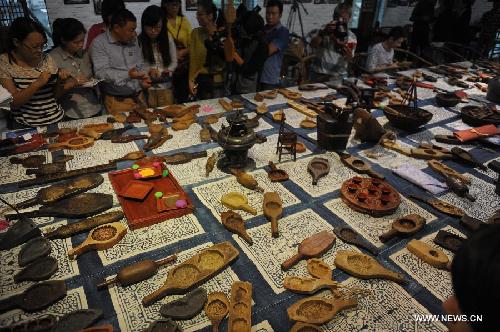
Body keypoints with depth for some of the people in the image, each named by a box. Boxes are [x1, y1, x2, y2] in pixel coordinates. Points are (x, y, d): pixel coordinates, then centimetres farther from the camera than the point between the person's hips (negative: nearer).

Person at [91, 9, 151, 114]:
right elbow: (101, 73, -19)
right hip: (117, 101, -5)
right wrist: (127, 75, -32)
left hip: (138, 96, 5)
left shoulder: (132, 40, 8)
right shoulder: (99, 43, -10)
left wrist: (143, 79, -3)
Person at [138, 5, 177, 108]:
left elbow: (174, 62, 5)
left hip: (165, 87, 2)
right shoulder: (138, 41, -9)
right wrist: (149, 71, -23)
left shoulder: (167, 38, -1)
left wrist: (167, 71, -13)